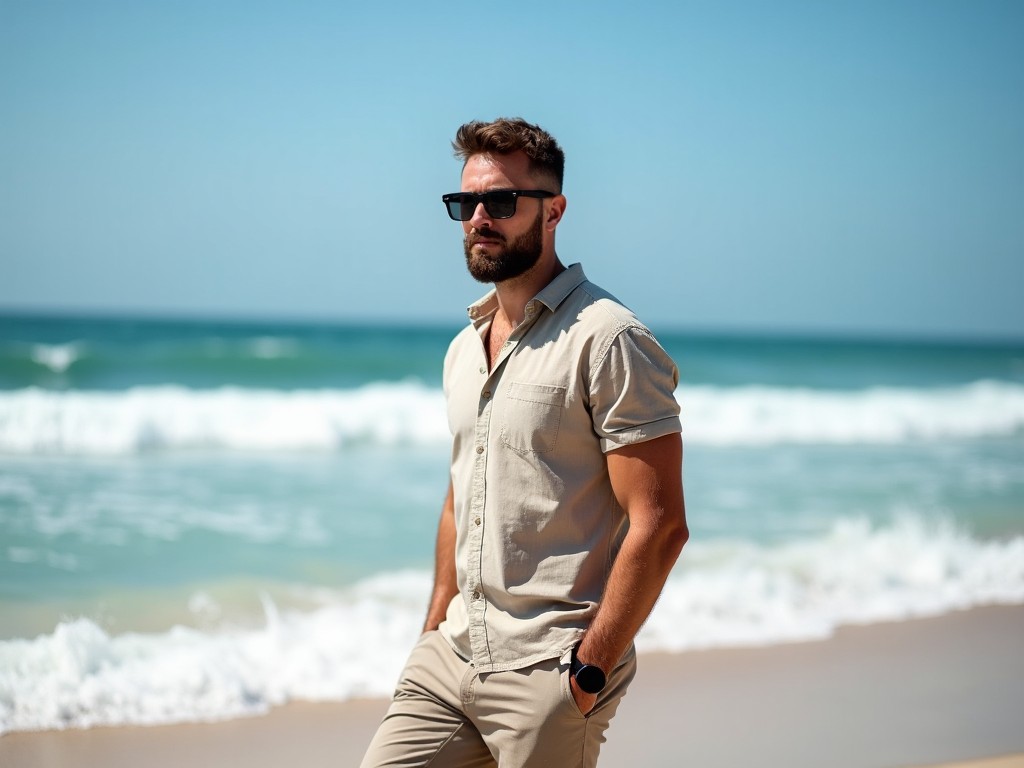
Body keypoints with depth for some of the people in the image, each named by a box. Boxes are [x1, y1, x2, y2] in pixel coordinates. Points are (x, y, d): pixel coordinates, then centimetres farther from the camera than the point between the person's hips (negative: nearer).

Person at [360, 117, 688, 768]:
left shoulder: (609, 340, -12)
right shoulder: (465, 348, 13)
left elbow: (659, 526, -16)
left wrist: (589, 670, -17)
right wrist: (433, 633, 17)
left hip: (548, 672, -7)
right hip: (450, 658, 7)